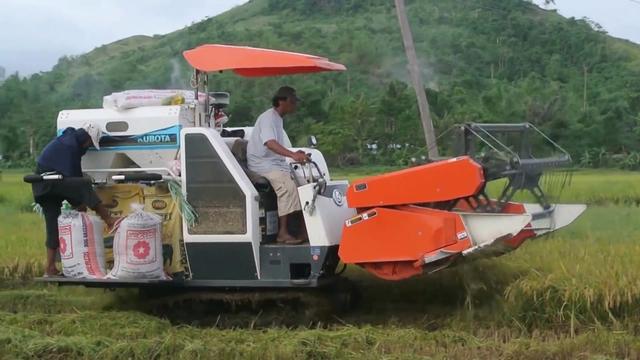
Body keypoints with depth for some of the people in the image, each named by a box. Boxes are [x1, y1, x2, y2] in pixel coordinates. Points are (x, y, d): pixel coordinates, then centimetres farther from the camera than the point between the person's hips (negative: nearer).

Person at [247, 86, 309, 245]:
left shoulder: (277, 119, 20)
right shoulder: (268, 118, -13)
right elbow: (270, 143, -31)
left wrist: (296, 155, 14)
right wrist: (293, 155, -44)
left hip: (276, 164, 10)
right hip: (262, 165, -10)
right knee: (288, 186, -30)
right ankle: (283, 233, -31)